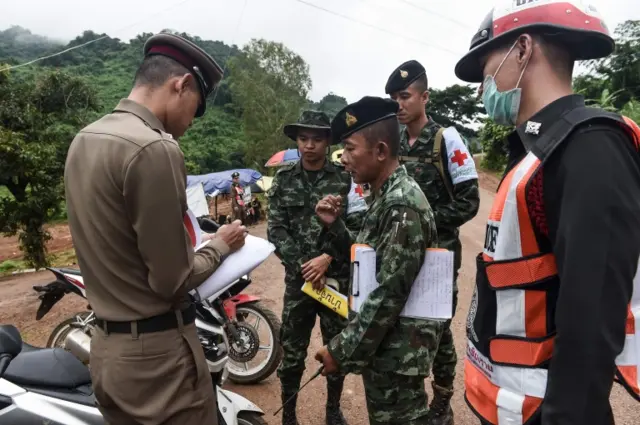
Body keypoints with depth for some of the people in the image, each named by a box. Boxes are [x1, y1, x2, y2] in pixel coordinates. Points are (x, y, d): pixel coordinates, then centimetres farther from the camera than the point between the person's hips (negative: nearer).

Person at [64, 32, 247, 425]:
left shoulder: (83, 140, 5)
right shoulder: (154, 149, -23)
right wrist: (221, 245, -4)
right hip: (156, 352, -8)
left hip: (106, 346, 9)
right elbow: (173, 282, -20)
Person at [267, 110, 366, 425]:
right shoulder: (283, 180, 4)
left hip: (338, 278, 0)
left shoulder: (345, 179, -1)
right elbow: (276, 230, -1)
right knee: (292, 352, 7)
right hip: (298, 278, 1)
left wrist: (327, 258, -17)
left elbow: (357, 227, -6)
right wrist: (303, 266, -12)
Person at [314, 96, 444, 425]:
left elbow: (389, 296, -26)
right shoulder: (384, 197, 6)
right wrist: (333, 226, 0)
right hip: (383, 346, 9)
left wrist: (342, 351, -18)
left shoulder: (403, 207, -24)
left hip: (397, 353, -9)